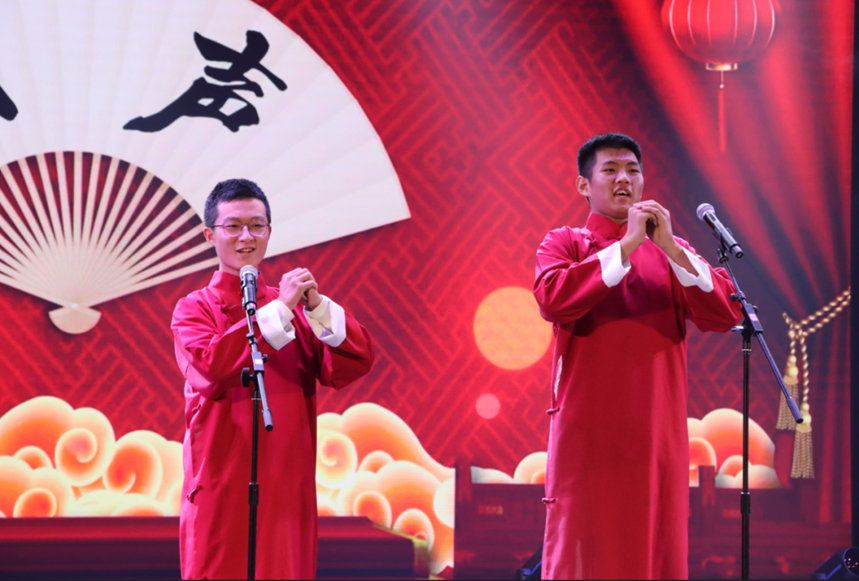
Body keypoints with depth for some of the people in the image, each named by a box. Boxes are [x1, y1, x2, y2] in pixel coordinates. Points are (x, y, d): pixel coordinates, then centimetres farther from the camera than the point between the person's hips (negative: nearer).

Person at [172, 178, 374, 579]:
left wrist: (317, 307, -16)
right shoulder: (194, 310, 2)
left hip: (288, 488, 3)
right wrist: (279, 309, -19)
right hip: (220, 490, -3)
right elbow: (211, 366, -19)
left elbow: (353, 366, -2)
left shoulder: (296, 307, 11)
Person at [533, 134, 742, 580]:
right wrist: (626, 246, -14)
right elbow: (552, 299, -15)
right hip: (588, 433, -3)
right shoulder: (565, 243, 7)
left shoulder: (672, 251, 14)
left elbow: (724, 316, 0)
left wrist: (671, 250, -10)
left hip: (657, 435, 3)